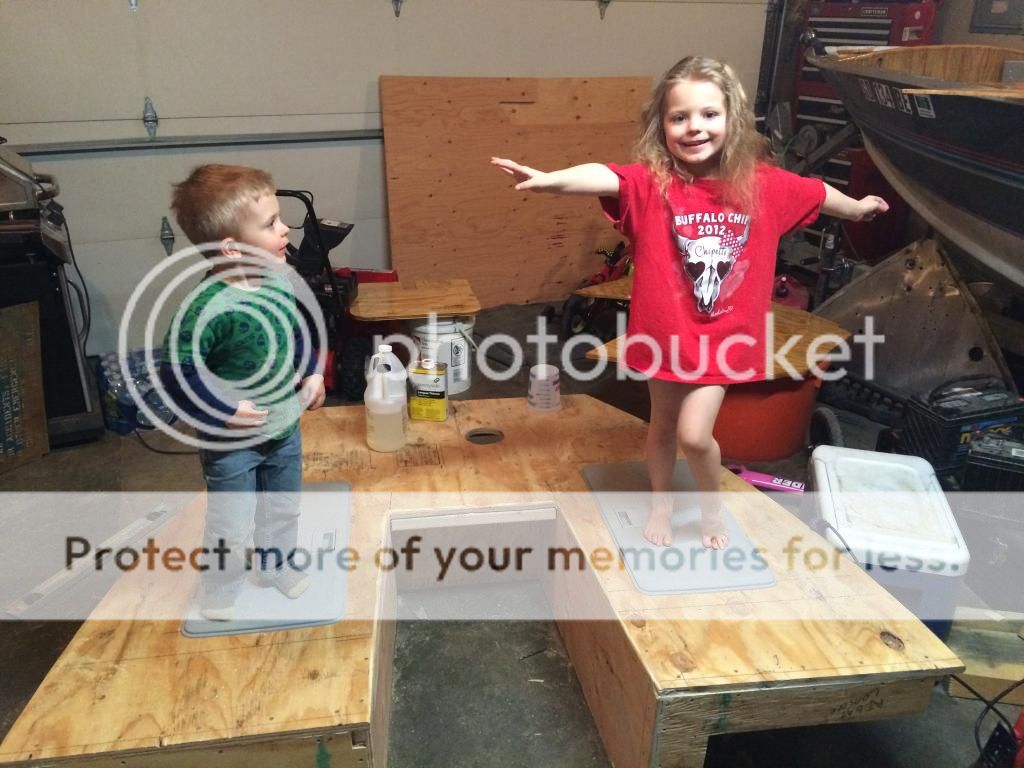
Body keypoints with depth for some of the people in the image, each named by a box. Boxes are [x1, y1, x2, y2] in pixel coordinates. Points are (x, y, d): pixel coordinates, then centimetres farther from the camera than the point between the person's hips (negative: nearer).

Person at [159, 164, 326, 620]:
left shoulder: (278, 282, -7)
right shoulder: (207, 307, -29)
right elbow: (175, 372, -24)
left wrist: (313, 374, 2)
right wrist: (224, 412, -25)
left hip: (285, 429, 7)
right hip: (233, 442, -6)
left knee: (283, 511, 24)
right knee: (230, 528, 10)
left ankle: (276, 569, 49)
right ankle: (220, 594, 36)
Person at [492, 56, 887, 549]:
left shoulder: (762, 183, -5)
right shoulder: (650, 182, -15)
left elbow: (816, 193, 14)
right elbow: (604, 177, -36)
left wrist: (857, 208, 33)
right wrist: (549, 179, -56)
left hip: (724, 337, 0)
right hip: (666, 331, 0)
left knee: (694, 433, -7)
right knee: (663, 425, 18)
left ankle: (712, 506, 25)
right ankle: (661, 503, 43)